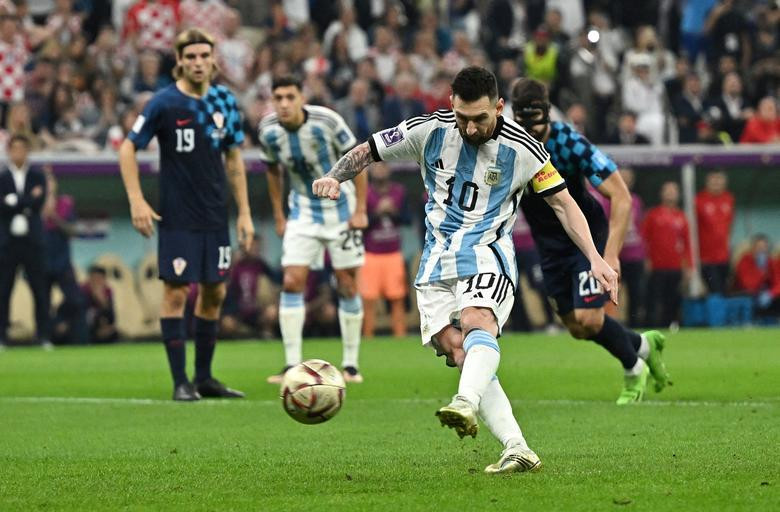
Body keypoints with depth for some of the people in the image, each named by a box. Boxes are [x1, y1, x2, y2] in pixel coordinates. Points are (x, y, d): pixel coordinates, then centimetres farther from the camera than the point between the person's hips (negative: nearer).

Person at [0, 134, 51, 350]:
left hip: (32, 240, 1)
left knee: (39, 290, 0)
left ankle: (43, 336, 3)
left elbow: (39, 203, -5)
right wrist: (29, 200, -11)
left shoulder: (37, 176, 8)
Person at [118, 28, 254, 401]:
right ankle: (180, 382, 0)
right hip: (177, 217, -5)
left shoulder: (225, 101, 5)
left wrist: (244, 212, 10)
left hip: (215, 217, 5)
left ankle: (204, 377, 19)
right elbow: (128, 149, -5)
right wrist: (136, 202, -14)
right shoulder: (164, 103, -9)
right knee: (176, 292, -6)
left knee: (214, 293, 9)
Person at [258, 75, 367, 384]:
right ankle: (292, 366, -9)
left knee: (347, 287, 0)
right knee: (291, 282, -10)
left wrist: (360, 210, -11)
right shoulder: (269, 131, -11)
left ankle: (350, 365, 11)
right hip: (303, 211, 3)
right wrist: (278, 216, 7)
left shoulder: (326, 121, -21)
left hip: (341, 209, -3)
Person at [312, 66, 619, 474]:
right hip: (437, 260, 3)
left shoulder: (521, 149, -7)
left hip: (487, 253, -3)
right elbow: (367, 152, 5)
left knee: (478, 320, -34)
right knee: (456, 350, -12)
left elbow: (563, 202, 1)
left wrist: (595, 258, -8)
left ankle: (466, 405, -58)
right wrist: (334, 177, -16)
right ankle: (517, 450, -16)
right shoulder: (430, 130, -4)